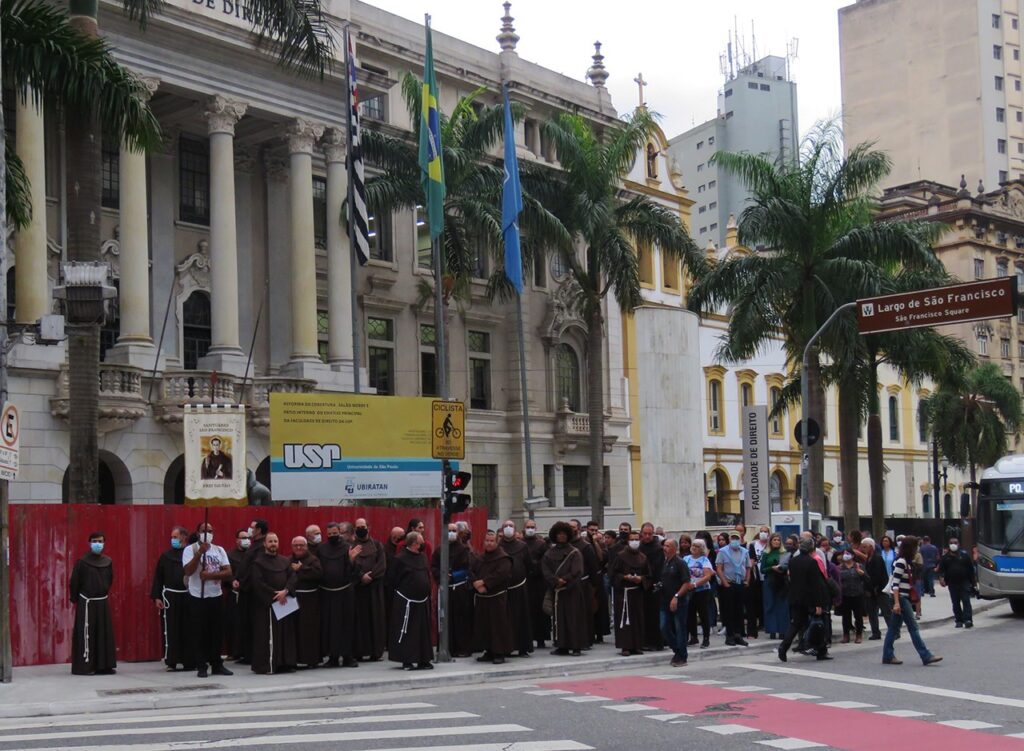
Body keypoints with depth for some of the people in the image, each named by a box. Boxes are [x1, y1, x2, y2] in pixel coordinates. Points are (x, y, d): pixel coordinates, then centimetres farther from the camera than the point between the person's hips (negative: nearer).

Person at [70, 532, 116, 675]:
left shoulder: (107, 562, 5)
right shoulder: (82, 562, -8)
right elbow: (74, 583, -2)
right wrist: (75, 600, 3)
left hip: (102, 603, 5)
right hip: (86, 603, -5)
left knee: (104, 634, 5)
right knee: (86, 635, -5)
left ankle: (103, 665, 11)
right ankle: (84, 666, -2)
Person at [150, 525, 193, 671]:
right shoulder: (166, 556, 7)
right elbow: (158, 577, 8)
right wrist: (156, 597, 1)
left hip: (187, 596, -1)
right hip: (170, 596, 1)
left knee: (187, 630, 5)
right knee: (171, 630, -1)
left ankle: (188, 662, 12)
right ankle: (171, 662, 5)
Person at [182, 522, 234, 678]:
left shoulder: (219, 550, 8)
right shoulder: (190, 549, -3)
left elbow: (228, 573, -2)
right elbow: (188, 571, -18)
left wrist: (210, 575, -17)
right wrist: (200, 552, -23)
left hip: (216, 596, 4)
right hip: (197, 597, -4)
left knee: (217, 631, 7)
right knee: (199, 633, -1)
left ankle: (217, 665, 16)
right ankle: (201, 666, 5)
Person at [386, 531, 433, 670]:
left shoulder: (423, 556, 9)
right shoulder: (399, 558, -11)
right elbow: (391, 579, -7)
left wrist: (427, 594, 12)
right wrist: (397, 594, -4)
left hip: (422, 601, 7)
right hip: (406, 601, -7)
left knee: (423, 631, 9)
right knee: (405, 631, -2)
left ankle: (423, 660, 15)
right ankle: (406, 660, 4)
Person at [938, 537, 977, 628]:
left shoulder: (964, 554, 4)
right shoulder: (945, 557, 8)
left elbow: (971, 568, 5)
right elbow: (941, 569, 4)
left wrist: (973, 581, 3)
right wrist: (941, 577, -16)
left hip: (964, 582, -2)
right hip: (952, 583, 2)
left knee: (966, 601, -10)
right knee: (955, 603, 5)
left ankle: (968, 620, -15)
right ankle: (959, 620, 10)